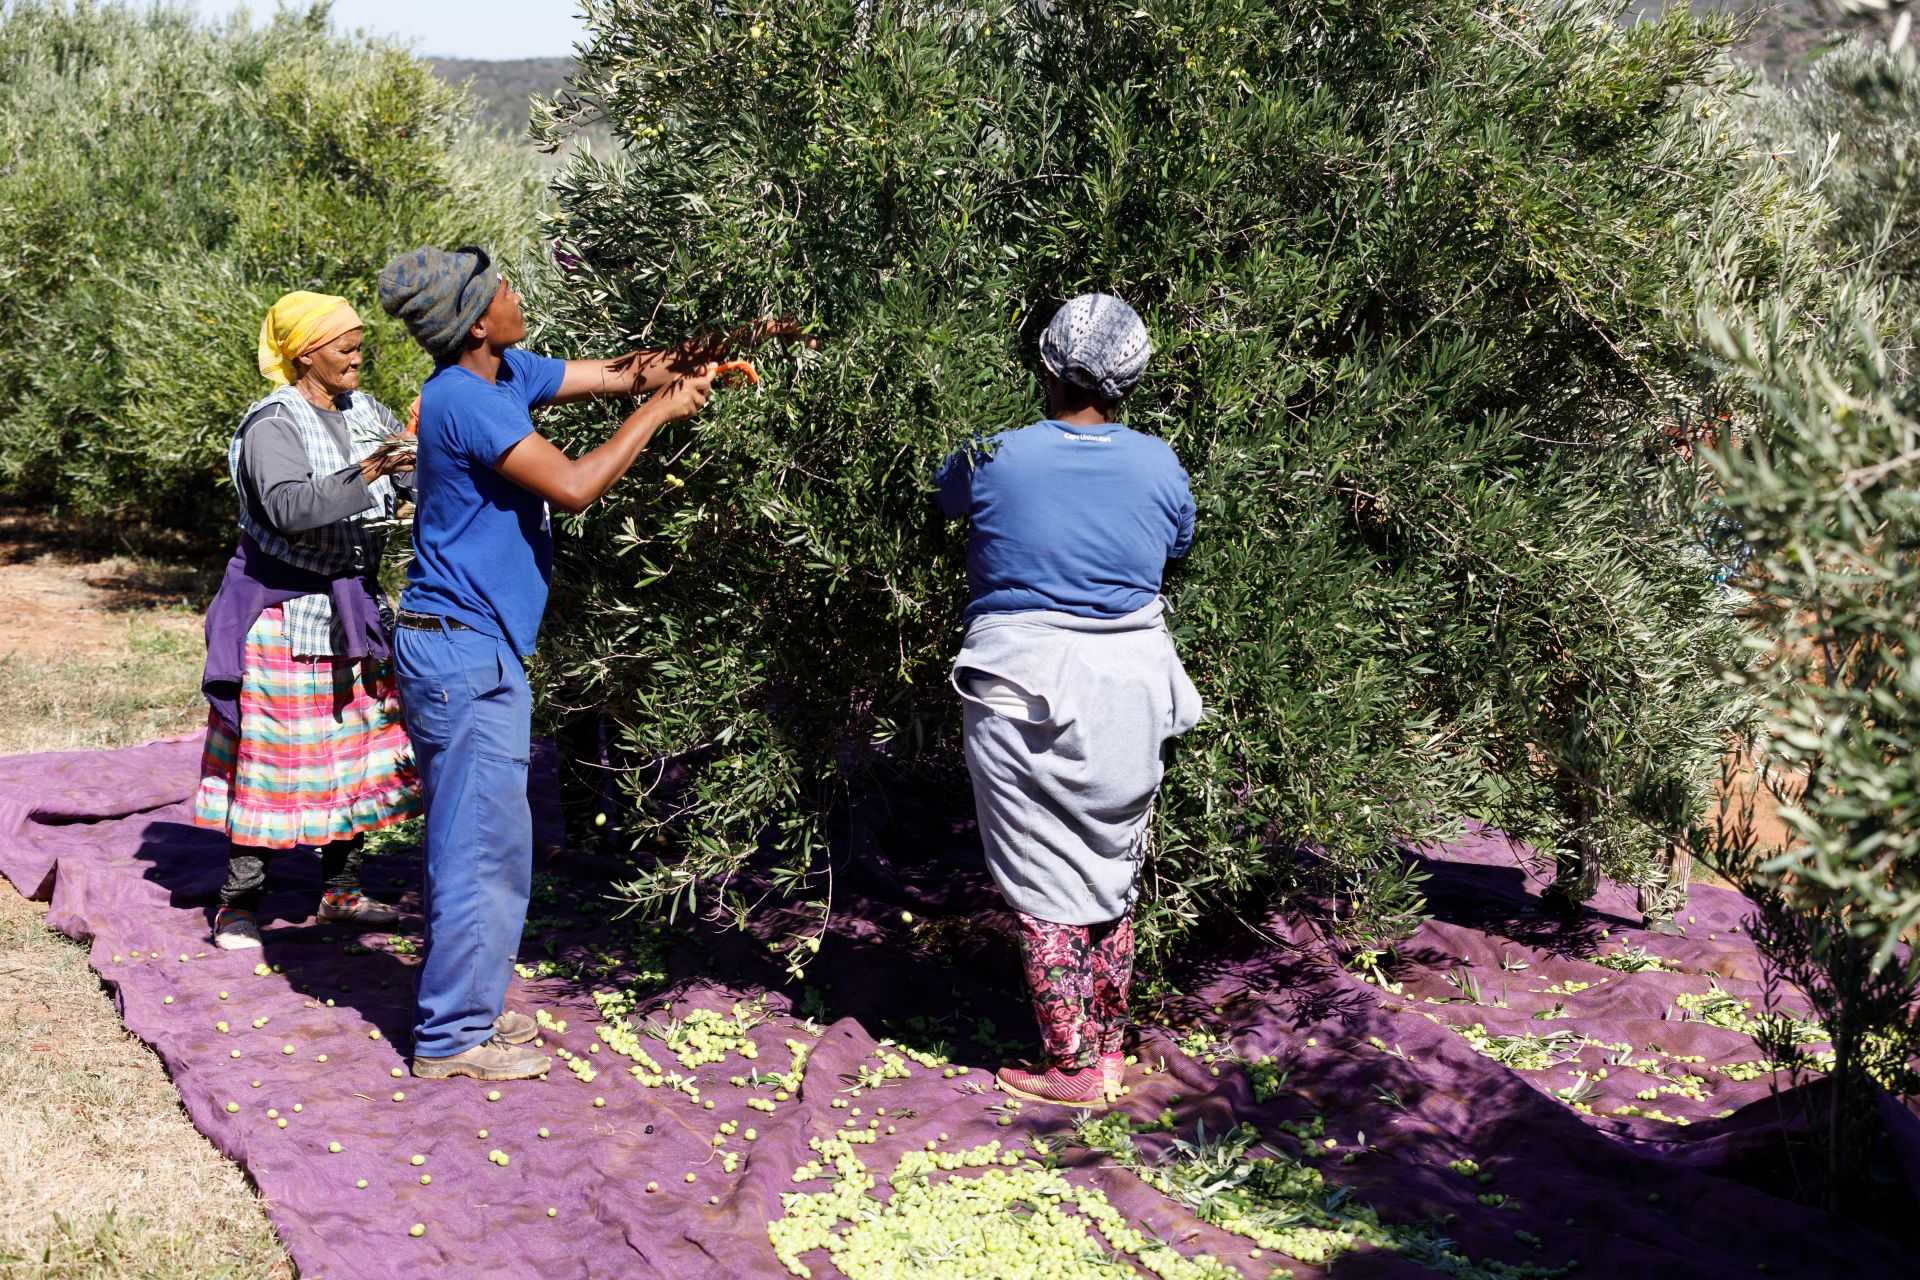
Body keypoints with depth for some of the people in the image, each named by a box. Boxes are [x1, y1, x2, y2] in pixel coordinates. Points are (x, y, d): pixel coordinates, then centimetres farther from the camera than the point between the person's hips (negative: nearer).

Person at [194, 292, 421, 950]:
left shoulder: (366, 413, 6)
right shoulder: (273, 425, -15)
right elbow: (290, 508, -31)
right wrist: (360, 478, -42)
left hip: (349, 610, 7)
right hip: (284, 613, -7)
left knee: (354, 745, 10)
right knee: (276, 754, -5)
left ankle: (341, 889, 22)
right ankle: (238, 906, 5)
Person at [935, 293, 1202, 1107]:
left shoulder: (996, 459, -8)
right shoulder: (1158, 466, -1)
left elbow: (948, 493, 15)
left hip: (1025, 695, -3)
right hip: (1127, 695, 4)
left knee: (1043, 884, 5)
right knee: (1111, 876, 16)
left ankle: (1071, 1069, 10)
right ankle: (1109, 1051, 26)